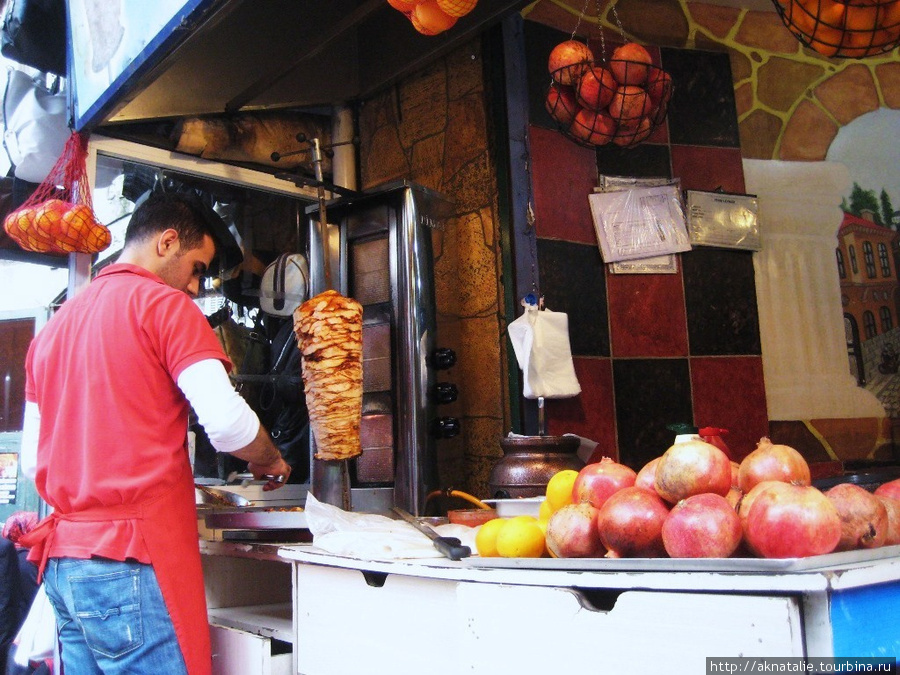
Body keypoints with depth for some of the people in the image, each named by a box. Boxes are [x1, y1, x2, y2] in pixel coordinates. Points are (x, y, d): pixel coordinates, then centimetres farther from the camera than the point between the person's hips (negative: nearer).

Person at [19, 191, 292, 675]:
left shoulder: (53, 327, 17)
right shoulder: (165, 304, -6)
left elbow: (32, 462, 18)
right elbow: (227, 422, -16)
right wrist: (269, 464, 2)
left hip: (61, 561, 8)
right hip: (131, 562, -8)